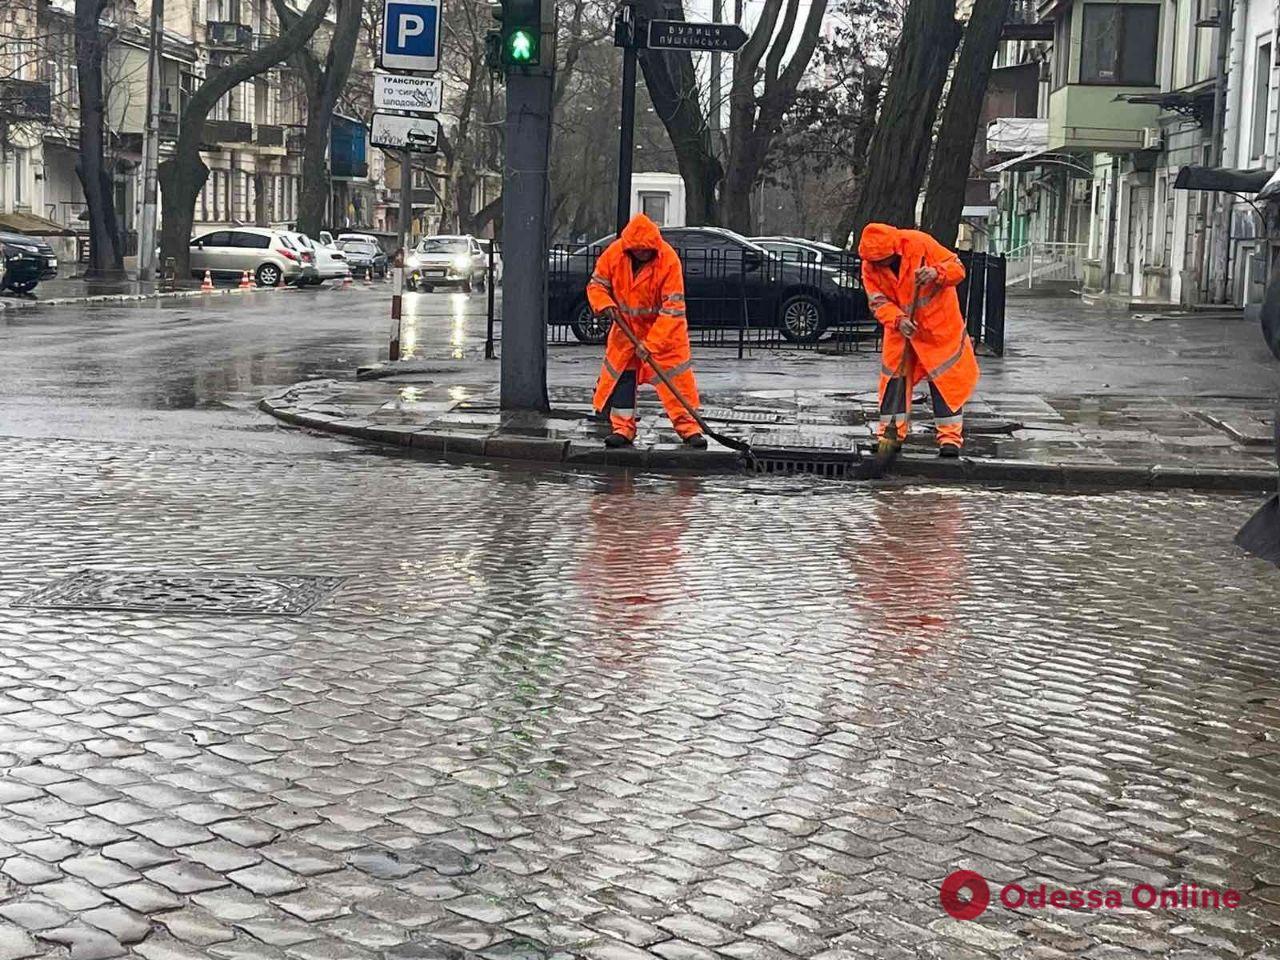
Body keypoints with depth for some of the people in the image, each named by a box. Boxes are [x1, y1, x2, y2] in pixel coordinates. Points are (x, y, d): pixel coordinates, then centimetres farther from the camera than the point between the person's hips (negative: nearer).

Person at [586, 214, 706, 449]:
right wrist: (605, 304, -22)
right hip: (627, 326, 4)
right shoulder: (614, 253, -14)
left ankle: (690, 429, 0)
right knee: (620, 374, 3)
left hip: (663, 328, -3)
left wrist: (651, 343, -29)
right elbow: (596, 284, 1)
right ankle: (623, 428, 12)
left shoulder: (669, 260, -25)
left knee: (678, 377, -6)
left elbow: (673, 308, -26)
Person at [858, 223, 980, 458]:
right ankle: (890, 434, 12)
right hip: (899, 326, 3)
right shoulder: (869, 266, -13)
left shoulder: (920, 243, -23)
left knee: (946, 376, -3)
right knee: (893, 376, 3)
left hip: (938, 323, -3)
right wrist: (899, 320, -33)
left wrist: (937, 273, -38)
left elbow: (957, 268, -17)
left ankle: (950, 436, 2)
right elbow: (878, 301, -15)